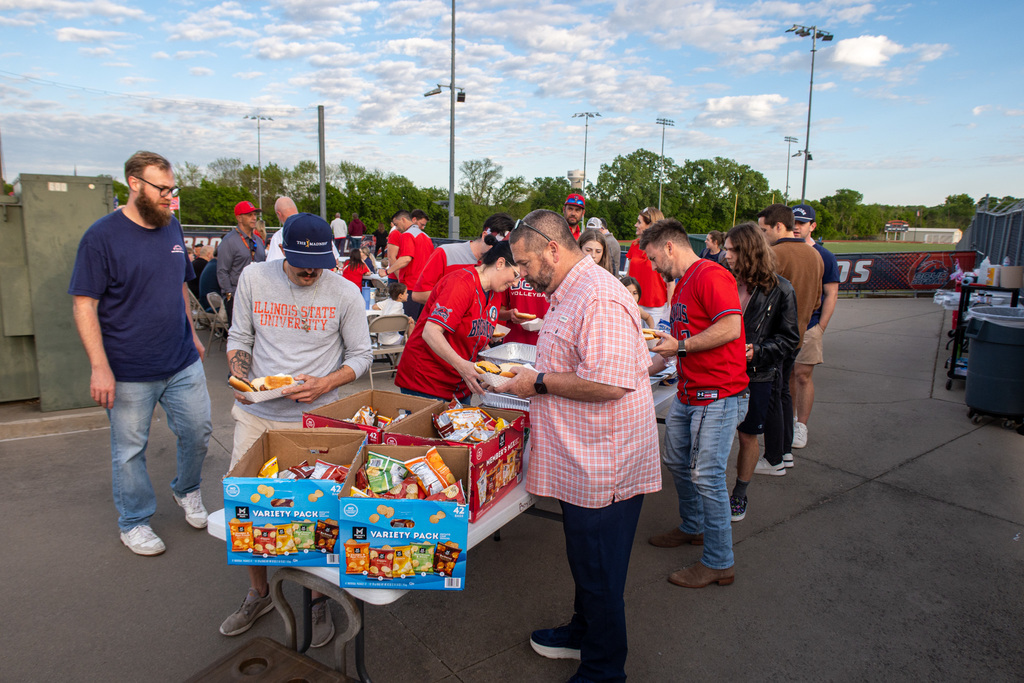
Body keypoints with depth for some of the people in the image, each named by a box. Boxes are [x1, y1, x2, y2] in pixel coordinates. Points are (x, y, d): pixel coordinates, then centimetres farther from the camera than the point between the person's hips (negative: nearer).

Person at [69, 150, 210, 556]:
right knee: (130, 449, 9)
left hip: (183, 363, 5)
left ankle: (188, 491, 40)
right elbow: (84, 305, -12)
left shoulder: (172, 227, 7)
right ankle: (134, 523, 29)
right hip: (129, 371, -5)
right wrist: (100, 367, -17)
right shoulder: (102, 236, -11)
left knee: (198, 432, 13)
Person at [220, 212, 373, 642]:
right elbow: (239, 338, 10)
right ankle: (258, 594, 35)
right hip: (256, 414, 3)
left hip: (315, 418, -2)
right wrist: (239, 380, -8)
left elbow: (360, 355, 1)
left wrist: (327, 383, -16)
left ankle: (319, 600, 28)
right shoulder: (254, 277, 0)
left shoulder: (345, 292, -6)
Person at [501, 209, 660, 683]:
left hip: (602, 466, -10)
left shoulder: (599, 299, -23)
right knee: (584, 562, 26)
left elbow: (607, 382, -31)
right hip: (581, 461, 10)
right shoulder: (569, 294, 12)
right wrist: (531, 379, 12)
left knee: (598, 572, 7)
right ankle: (583, 633, 45)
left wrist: (538, 383, -19)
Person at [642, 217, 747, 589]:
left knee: (707, 477, -5)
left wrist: (681, 346, -17)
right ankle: (692, 528, 40)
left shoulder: (711, 275, -15)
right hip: (687, 393, 10)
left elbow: (730, 328, -25)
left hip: (718, 395, -10)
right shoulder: (682, 286, 18)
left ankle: (719, 563, 10)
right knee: (676, 462, 19)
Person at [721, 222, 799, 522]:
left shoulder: (780, 290, -8)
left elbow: (788, 337, -3)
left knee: (747, 437, 11)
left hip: (756, 376, -2)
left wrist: (757, 352, -16)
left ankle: (739, 495, 30)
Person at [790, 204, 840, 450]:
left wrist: (819, 328, -8)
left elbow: (831, 294, -2)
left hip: (808, 326, -4)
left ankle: (801, 426, 6)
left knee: (803, 375, -3)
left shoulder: (824, 257, -1)